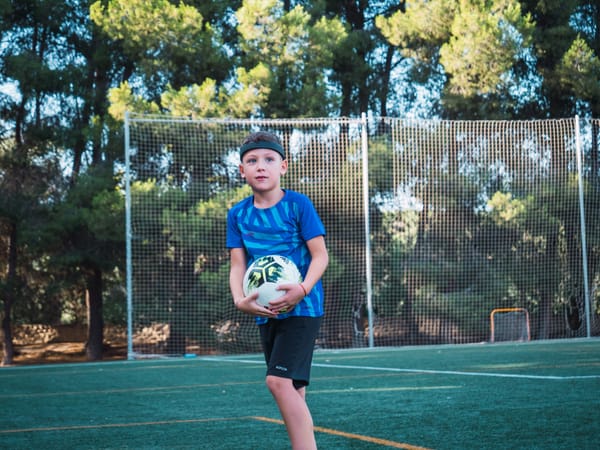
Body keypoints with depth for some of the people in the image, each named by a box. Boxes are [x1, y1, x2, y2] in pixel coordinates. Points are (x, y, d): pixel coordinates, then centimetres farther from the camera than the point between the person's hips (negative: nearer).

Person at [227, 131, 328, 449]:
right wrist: (240, 299, -18)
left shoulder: (298, 204, -6)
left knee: (279, 380, -21)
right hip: (265, 311, 5)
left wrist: (303, 289, -26)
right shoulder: (238, 214, 6)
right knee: (293, 389, 11)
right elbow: (238, 264, 2)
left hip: (302, 306, -5)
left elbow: (320, 255, -8)